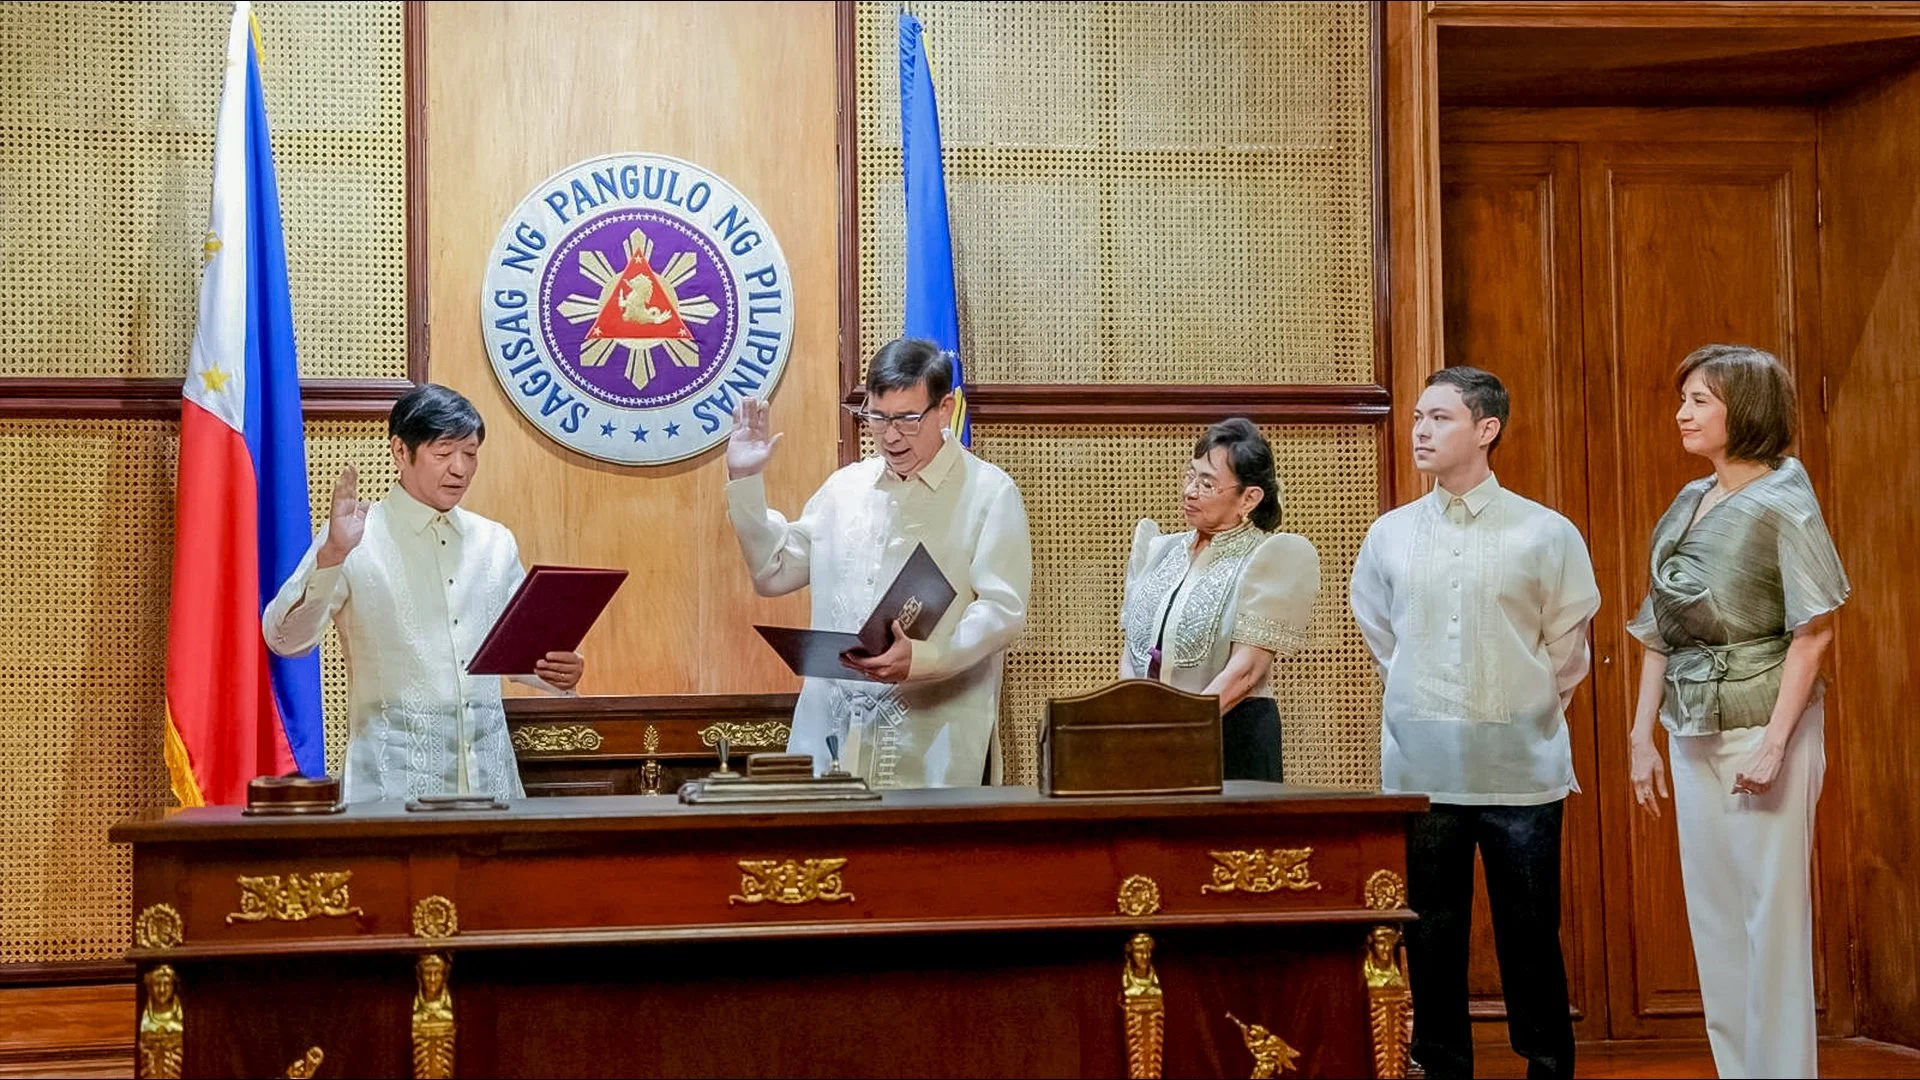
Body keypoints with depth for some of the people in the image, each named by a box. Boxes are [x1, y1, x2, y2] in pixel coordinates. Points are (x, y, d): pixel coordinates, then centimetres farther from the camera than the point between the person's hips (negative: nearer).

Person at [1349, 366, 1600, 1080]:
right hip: (1420, 770, 2)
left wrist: (1527, 713, 10)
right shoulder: (1389, 536, 6)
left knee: (1531, 940, 4)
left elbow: (1565, 644, 7)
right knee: (1432, 940, 6)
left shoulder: (1546, 534, -2)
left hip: (1520, 768, -2)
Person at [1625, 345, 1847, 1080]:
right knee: (1712, 915, 11)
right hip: (1694, 733, 7)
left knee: (1773, 911, -1)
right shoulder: (1684, 507, 10)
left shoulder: (1782, 503, -9)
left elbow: (1814, 628, -15)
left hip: (1761, 724, -6)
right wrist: (1642, 734, 9)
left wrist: (1775, 741, -20)